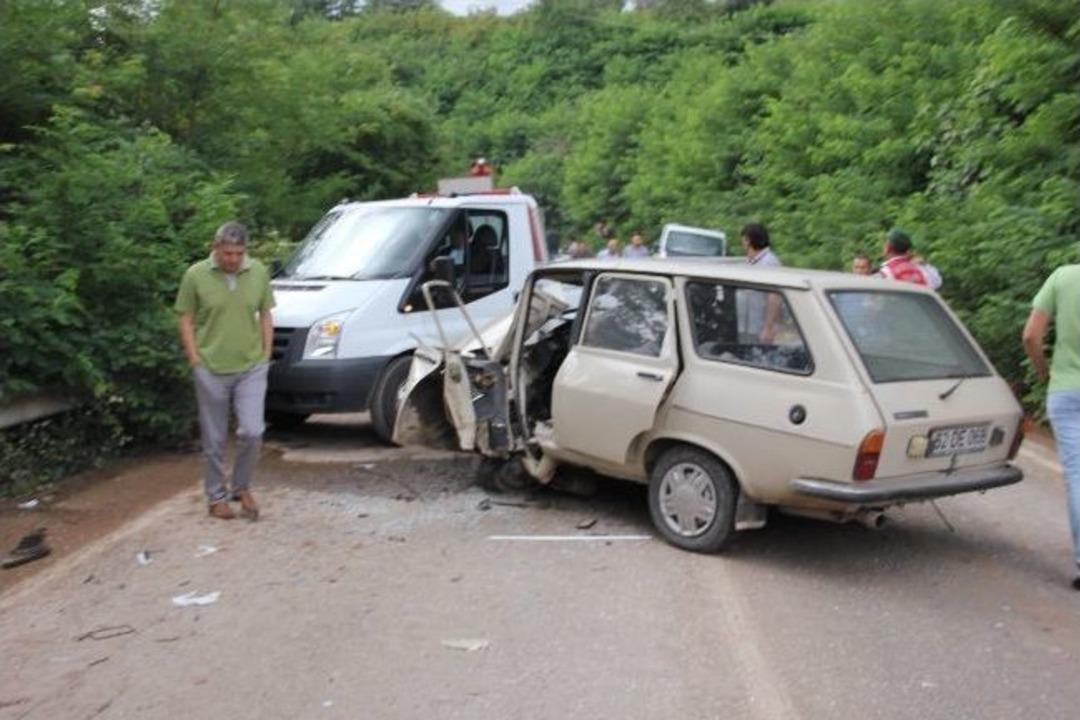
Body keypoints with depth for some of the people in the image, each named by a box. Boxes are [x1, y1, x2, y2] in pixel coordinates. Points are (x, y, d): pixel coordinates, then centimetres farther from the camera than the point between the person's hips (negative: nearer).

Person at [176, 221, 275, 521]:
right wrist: (196, 361, -5)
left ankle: (242, 488, 18)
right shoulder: (196, 275, -7)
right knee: (214, 439, 8)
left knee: (252, 432, -6)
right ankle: (216, 497, 24)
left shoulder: (259, 272, 0)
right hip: (211, 370, -1)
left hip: (251, 368, 2)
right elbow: (186, 322, -1)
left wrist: (265, 356, 4)